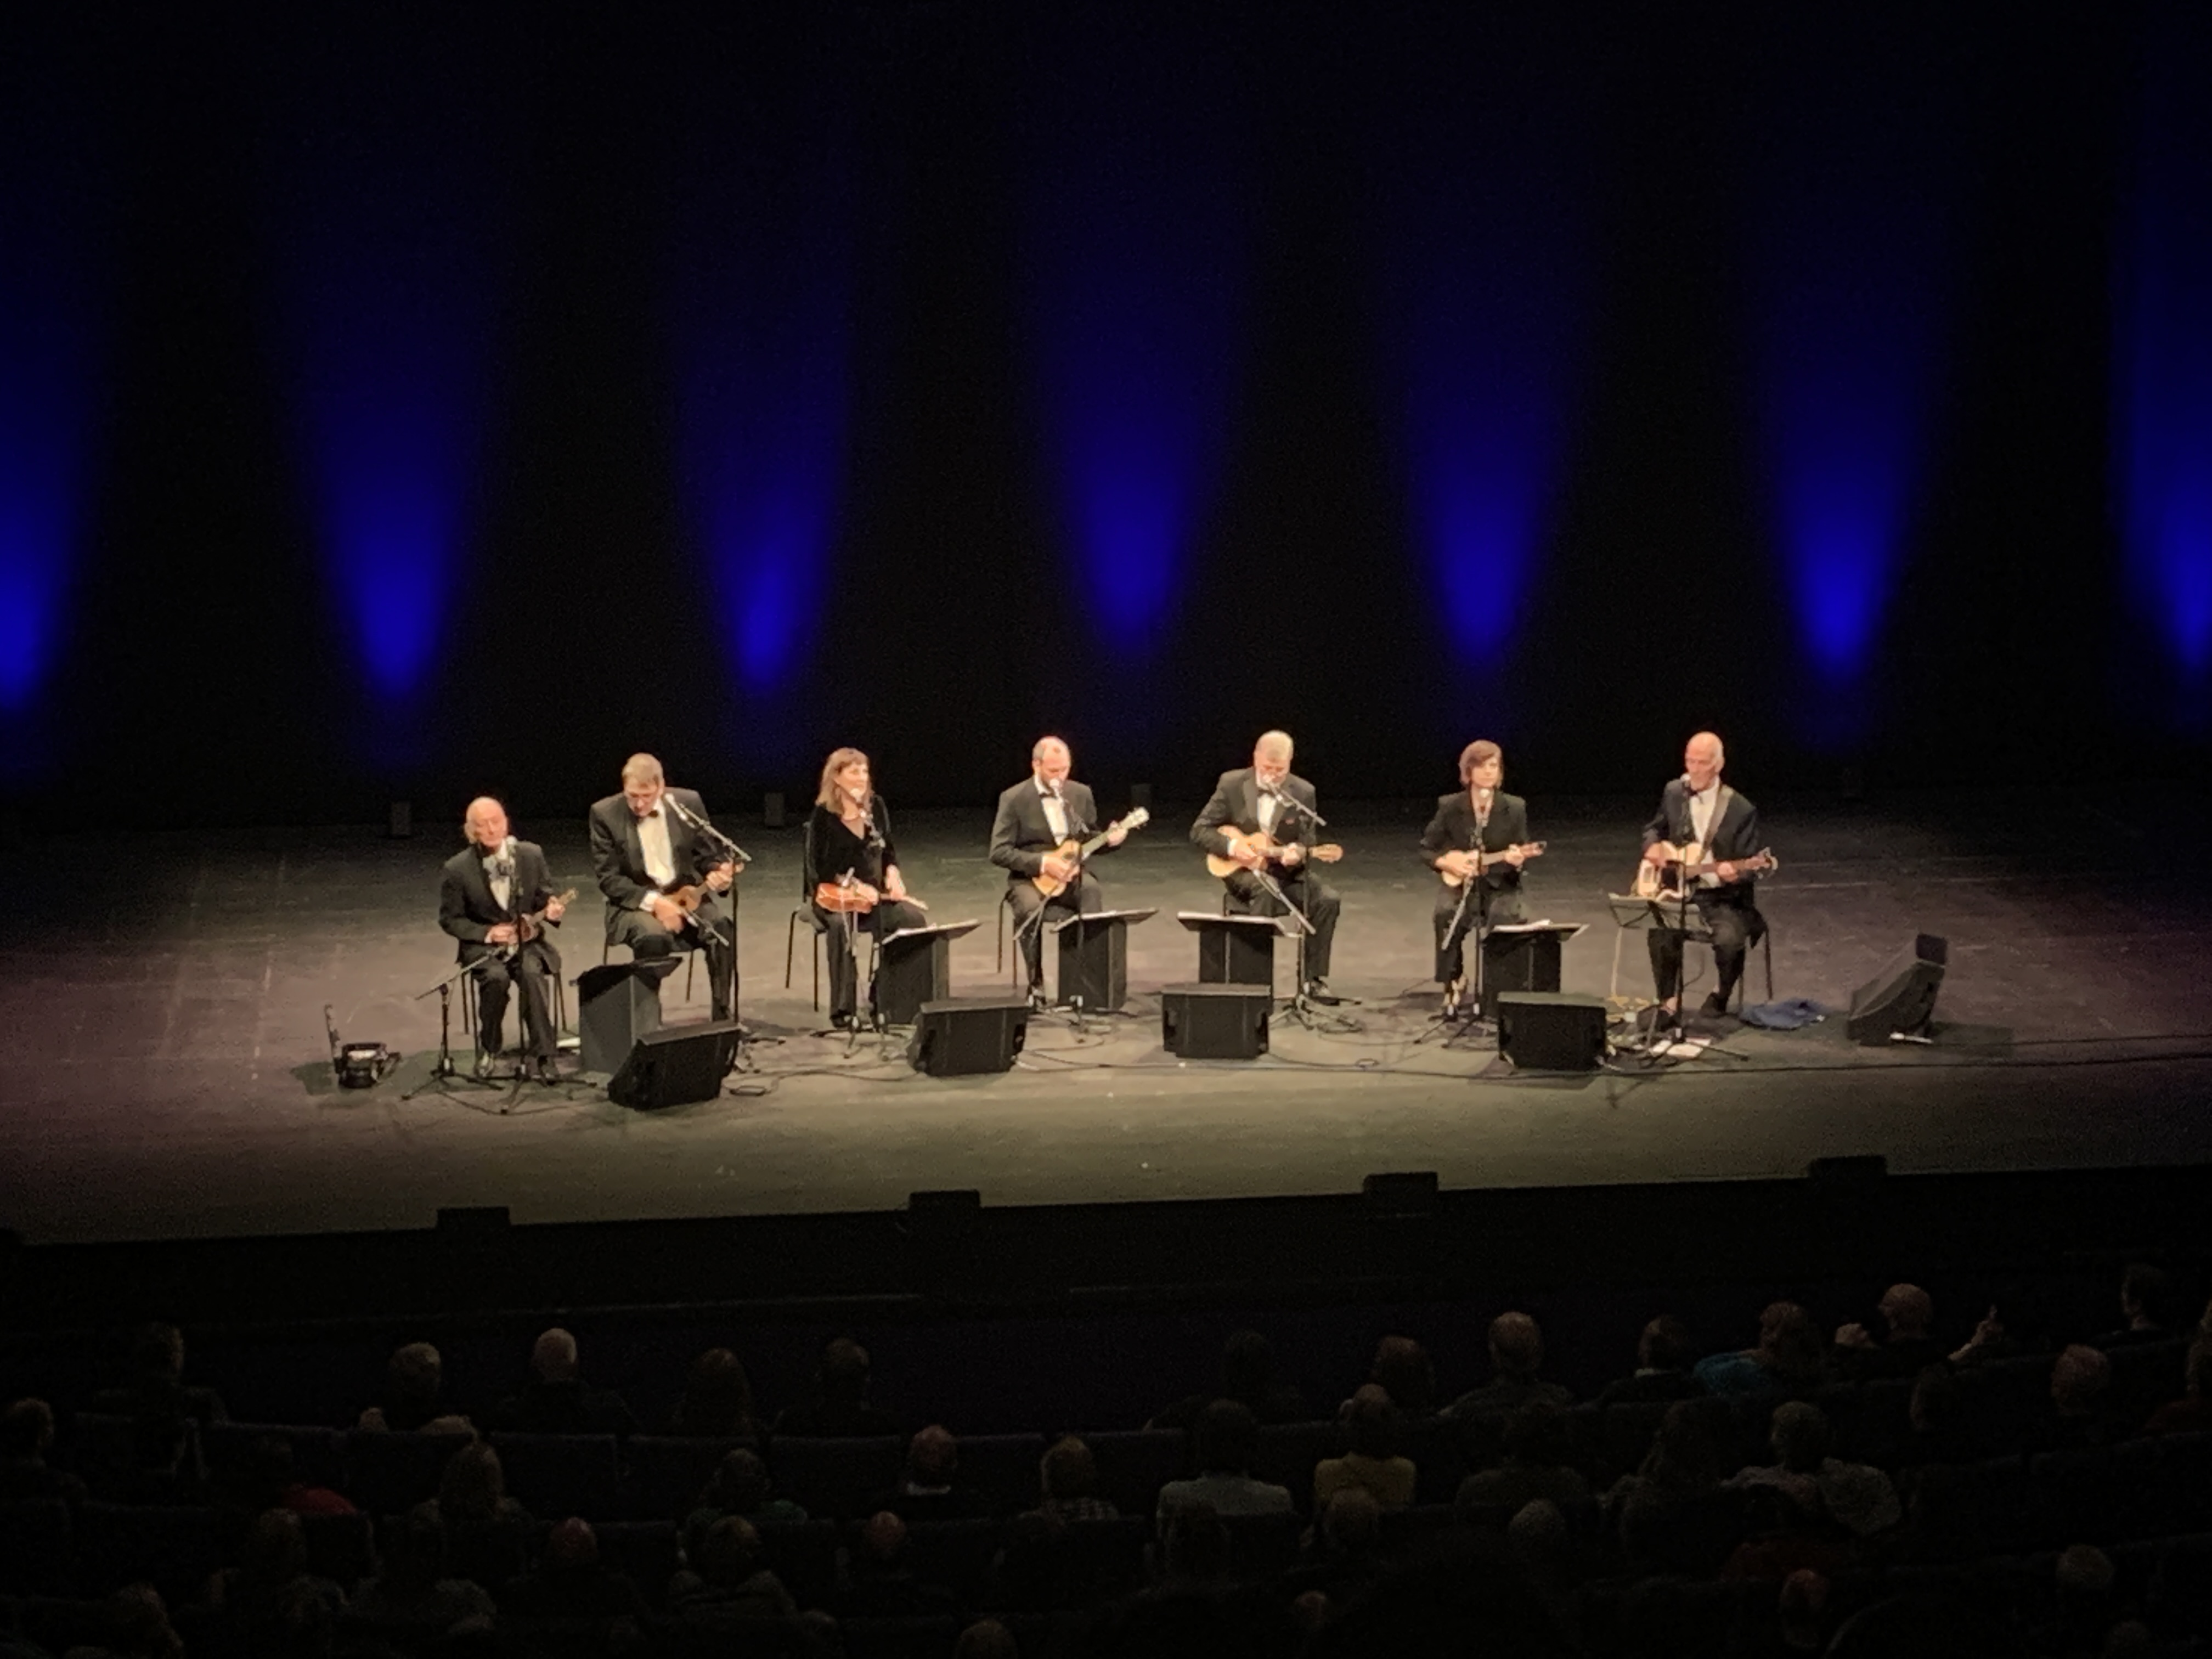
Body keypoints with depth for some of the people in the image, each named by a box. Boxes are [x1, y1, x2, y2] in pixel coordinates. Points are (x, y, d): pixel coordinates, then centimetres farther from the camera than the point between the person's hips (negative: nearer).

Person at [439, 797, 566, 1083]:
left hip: (528, 940, 2)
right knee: (497, 977, -33)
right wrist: (487, 933, -15)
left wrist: (552, 907, -14)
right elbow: (450, 920, 0)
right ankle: (488, 1049, -8)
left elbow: (545, 895, 11)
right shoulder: (456, 870, -7)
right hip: (483, 946, -2)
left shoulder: (531, 855, 1)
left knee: (533, 973, -31)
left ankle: (541, 1055, -25)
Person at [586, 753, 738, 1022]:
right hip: (635, 902, -2)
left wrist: (718, 873, -17)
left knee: (724, 929, -28)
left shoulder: (688, 803, -2)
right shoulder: (605, 814, -8)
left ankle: (723, 1015, -15)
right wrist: (653, 901, -22)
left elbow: (709, 855, 8)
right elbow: (609, 878, -9)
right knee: (653, 937, -37)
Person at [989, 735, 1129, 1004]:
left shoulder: (1081, 793, 9)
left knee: (1091, 891, -33)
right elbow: (999, 852, -9)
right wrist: (1043, 863, -20)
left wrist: (1108, 839, -3)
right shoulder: (1014, 799, -5)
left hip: (1072, 871, 3)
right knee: (1029, 908, -36)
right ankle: (1037, 985, -20)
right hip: (1030, 877, -3)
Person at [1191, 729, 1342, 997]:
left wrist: (1298, 853, -25)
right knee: (1264, 887, -37)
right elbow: (1200, 830, -3)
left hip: (1286, 872, 2)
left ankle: (1313, 978, -13)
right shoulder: (1232, 784, -6)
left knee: (1328, 900, -23)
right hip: (1242, 869, -2)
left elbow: (1308, 844, 1)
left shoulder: (1303, 793, -3)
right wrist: (1231, 847, -21)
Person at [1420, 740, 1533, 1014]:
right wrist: (1447, 862, -15)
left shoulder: (1515, 807, 0)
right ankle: (1454, 985, -15)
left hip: (1500, 886, 0)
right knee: (1447, 915, -33)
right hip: (1458, 884, 0)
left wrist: (1517, 860, -22)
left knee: (1506, 918, -33)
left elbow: (1522, 854, 3)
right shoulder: (1449, 806, -1)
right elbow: (1426, 850, 6)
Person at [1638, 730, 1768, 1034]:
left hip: (1724, 896, -3)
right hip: (1678, 889, 3)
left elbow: (1749, 868, -7)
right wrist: (1653, 846, -2)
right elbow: (1654, 828, 22)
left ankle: (1721, 995, 2)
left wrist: (1735, 871, -30)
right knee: (1659, 932, -27)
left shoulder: (1741, 810, -9)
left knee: (1730, 939, -32)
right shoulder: (1674, 793, 4)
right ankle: (1669, 1003, -6)